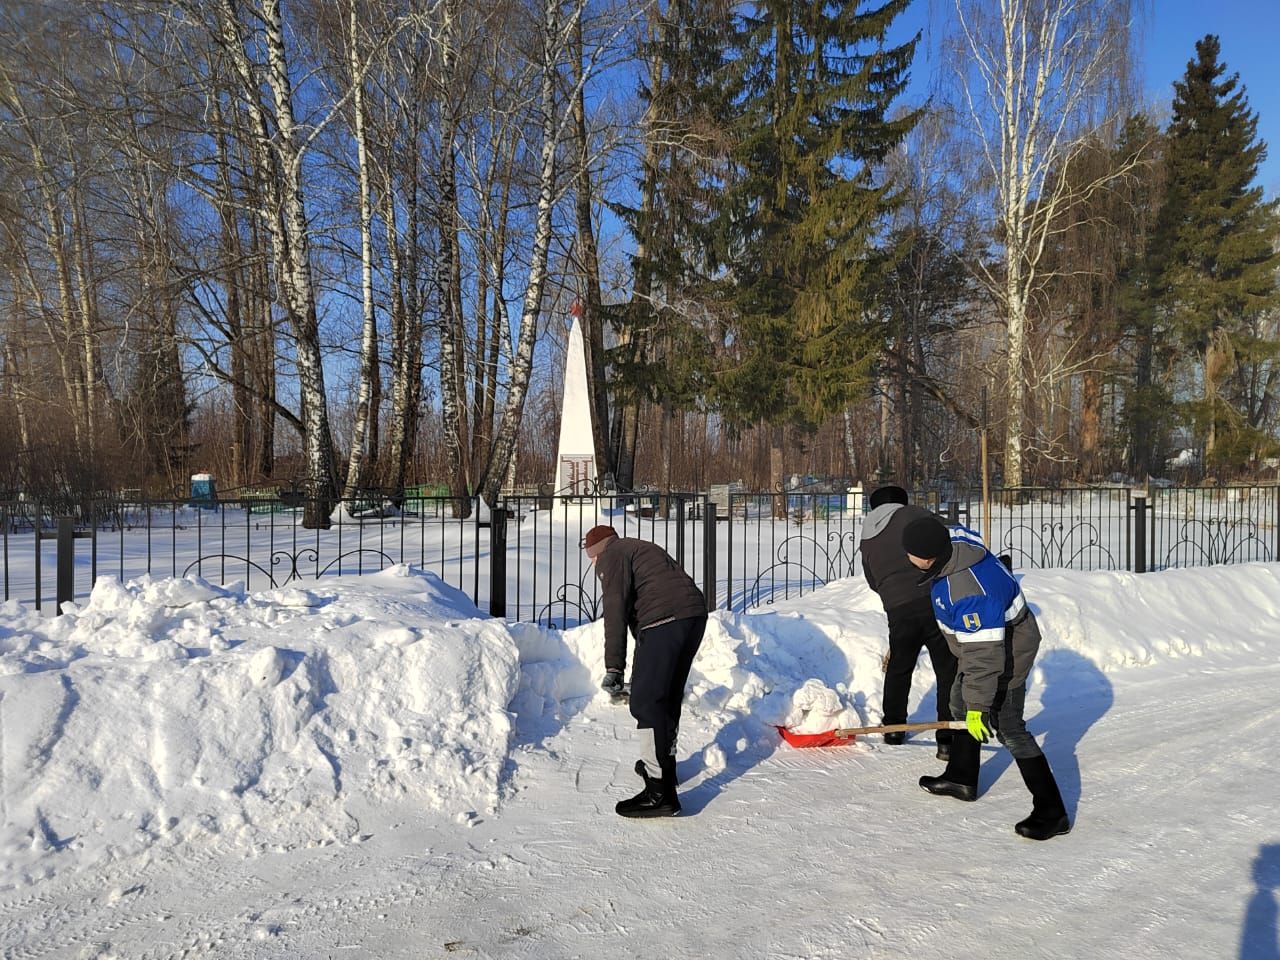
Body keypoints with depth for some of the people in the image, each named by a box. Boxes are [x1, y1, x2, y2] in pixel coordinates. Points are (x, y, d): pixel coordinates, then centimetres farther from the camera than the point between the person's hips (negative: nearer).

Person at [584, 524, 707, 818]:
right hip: (695, 612, 9)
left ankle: (660, 792, -8)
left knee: (646, 703, -7)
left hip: (665, 619, -9)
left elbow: (616, 609, -8)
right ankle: (663, 764, 37)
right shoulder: (640, 549, 34)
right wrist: (644, 669, 43)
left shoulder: (612, 555, 7)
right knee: (669, 697, 22)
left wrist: (614, 667, -10)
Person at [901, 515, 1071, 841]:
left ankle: (1051, 812, 2)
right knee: (960, 703, 22)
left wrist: (977, 706, -26)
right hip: (982, 640, 10)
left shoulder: (969, 594, -39)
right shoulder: (955, 538, -15)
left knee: (1007, 728, -7)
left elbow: (984, 657, -33)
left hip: (1006, 653, -10)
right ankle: (961, 778, 38)